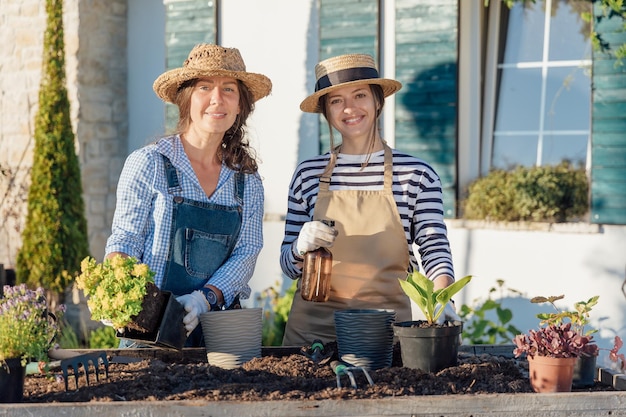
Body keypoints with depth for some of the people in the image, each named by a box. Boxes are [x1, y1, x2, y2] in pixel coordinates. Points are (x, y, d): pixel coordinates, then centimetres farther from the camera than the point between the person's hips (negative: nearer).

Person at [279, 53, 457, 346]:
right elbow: (289, 266, 9)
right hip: (314, 324, 1)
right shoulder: (308, 175, 3)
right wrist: (301, 246, -13)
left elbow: (435, 250, -6)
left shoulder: (417, 175, -2)